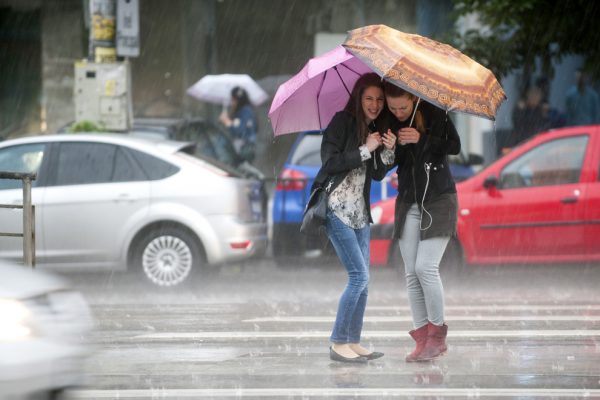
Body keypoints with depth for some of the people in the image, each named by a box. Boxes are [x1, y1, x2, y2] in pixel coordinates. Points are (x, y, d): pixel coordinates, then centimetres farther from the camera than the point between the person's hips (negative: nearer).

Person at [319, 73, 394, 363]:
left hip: (359, 211, 8)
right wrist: (366, 150, -15)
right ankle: (338, 344, -9)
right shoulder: (342, 122, -7)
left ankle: (353, 342, 10)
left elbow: (377, 174, 10)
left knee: (362, 279, 6)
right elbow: (329, 161, -16)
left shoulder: (374, 129, 13)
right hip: (336, 208, -8)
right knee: (359, 276, -13)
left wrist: (388, 152, -7)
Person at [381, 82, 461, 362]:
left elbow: (455, 146, -12)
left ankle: (437, 333, -1)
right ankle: (422, 338, 2)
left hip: (438, 200, -4)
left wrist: (422, 138, -23)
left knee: (426, 267, -14)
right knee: (411, 272, -1)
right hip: (408, 202, 4)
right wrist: (389, 148, -22)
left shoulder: (433, 112, -8)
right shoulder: (388, 121, -1)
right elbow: (387, 166, -1)